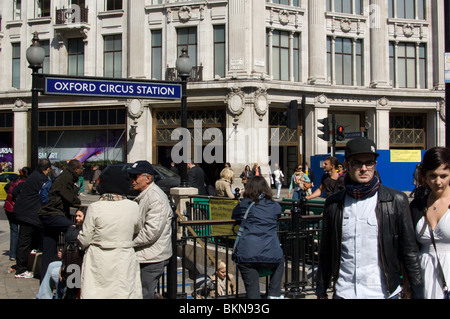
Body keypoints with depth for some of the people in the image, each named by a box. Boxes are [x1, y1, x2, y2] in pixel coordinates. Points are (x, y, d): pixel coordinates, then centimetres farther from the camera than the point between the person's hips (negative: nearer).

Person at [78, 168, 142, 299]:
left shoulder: (95, 208, -11)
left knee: (94, 293, 6)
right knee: (125, 293, 10)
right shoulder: (133, 207, -4)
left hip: (99, 262, -2)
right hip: (124, 262, 2)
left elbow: (85, 240, -6)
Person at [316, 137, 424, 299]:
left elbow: (409, 251, 0)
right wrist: (321, 291, 10)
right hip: (343, 292, 2)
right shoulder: (334, 203, 3)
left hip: (383, 292, -1)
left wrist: (418, 292, -2)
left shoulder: (396, 201, -3)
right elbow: (325, 252, 9)